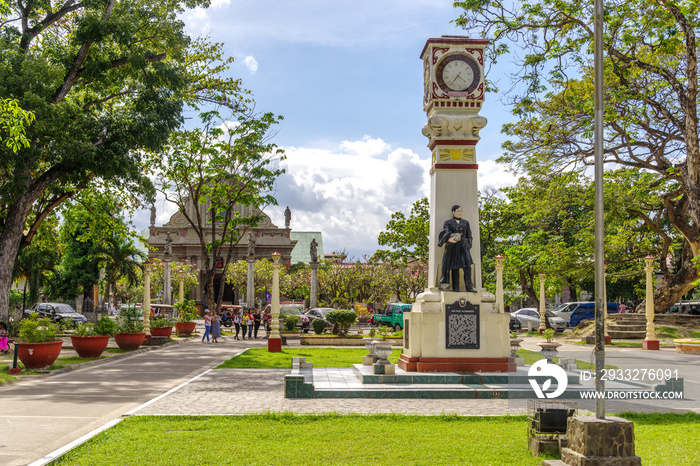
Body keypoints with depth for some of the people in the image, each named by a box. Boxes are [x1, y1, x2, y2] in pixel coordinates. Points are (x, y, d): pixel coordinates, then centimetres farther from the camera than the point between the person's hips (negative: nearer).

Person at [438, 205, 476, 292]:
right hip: (452, 247, -2)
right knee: (455, 267, -6)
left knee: (467, 266, -14)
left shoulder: (465, 223, 18)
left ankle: (469, 287, -16)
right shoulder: (448, 223, 10)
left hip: (463, 247, 2)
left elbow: (469, 235, 18)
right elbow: (446, 233, -6)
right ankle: (455, 288, -5)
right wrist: (449, 239, -28)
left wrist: (469, 245, 1)